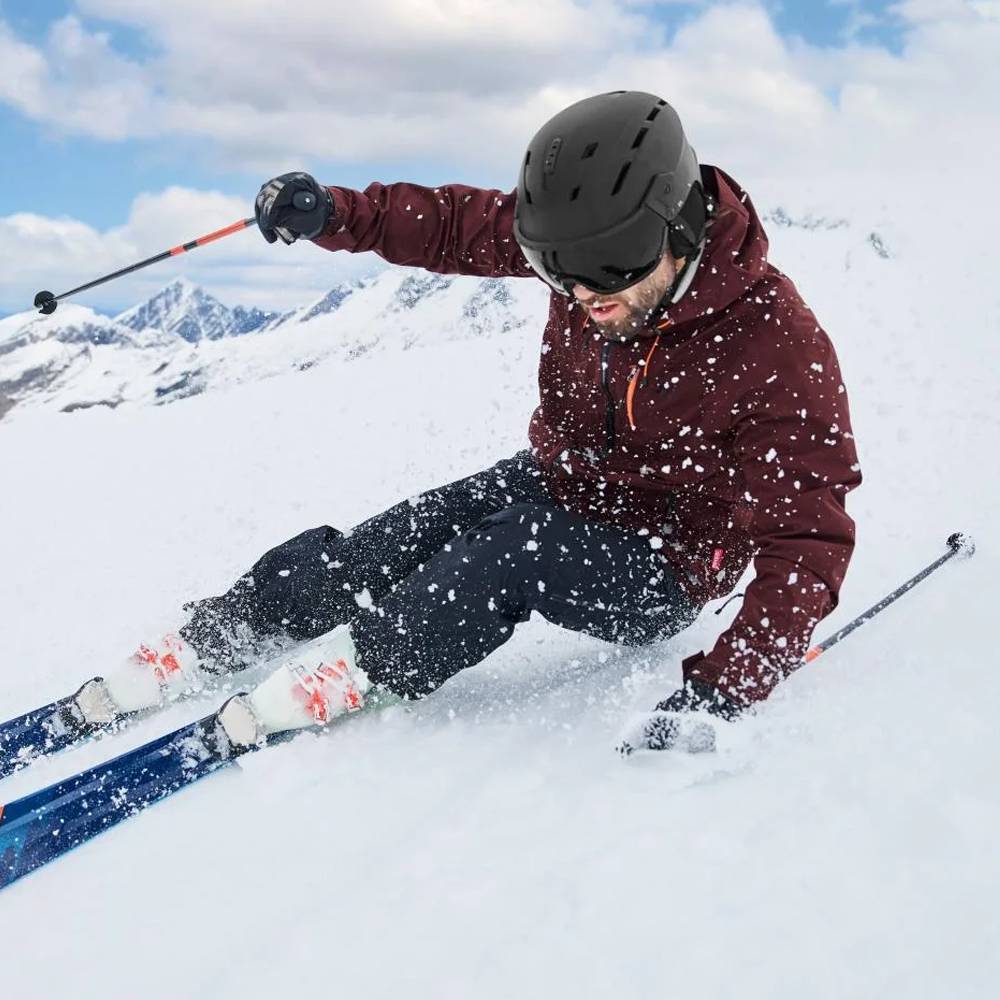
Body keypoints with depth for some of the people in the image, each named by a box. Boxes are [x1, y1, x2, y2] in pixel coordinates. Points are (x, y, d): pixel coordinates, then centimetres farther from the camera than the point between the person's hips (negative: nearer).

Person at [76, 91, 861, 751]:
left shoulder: (779, 349, -31)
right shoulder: (584, 236, -16)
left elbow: (808, 543, -31)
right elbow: (461, 226, -1)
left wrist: (721, 692, -42)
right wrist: (333, 215, -18)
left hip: (659, 576, -4)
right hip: (551, 484, 5)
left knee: (517, 547, -35)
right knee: (344, 563, -10)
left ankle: (348, 672, -20)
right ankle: (194, 648, 5)